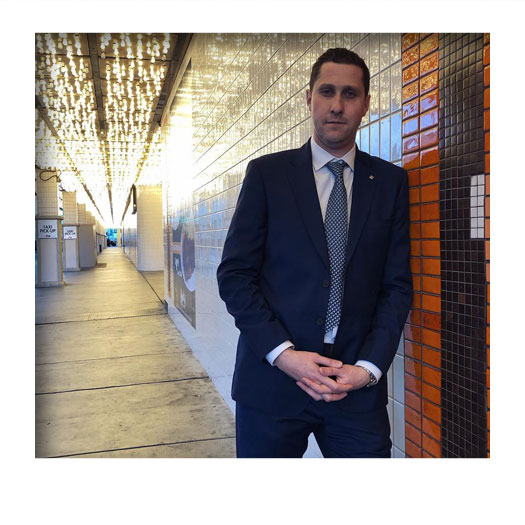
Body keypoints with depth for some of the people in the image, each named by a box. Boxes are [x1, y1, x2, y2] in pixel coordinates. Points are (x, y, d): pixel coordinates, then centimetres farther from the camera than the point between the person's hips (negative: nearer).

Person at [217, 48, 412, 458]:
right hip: (271, 380, -1)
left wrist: (369, 367, -7)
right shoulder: (267, 173, 1)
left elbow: (397, 285, 4)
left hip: (358, 387, 1)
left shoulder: (390, 181, 6)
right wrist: (283, 353, -11)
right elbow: (234, 274, -2)